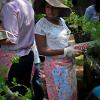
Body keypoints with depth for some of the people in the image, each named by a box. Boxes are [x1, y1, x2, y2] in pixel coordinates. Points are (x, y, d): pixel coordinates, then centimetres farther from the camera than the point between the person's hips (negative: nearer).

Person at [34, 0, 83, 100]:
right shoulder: (41, 25, -19)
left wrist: (72, 48, -2)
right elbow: (42, 50, -20)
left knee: (71, 91, 21)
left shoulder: (61, 20, 0)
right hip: (55, 65, -6)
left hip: (69, 63, 6)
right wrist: (66, 51, -23)